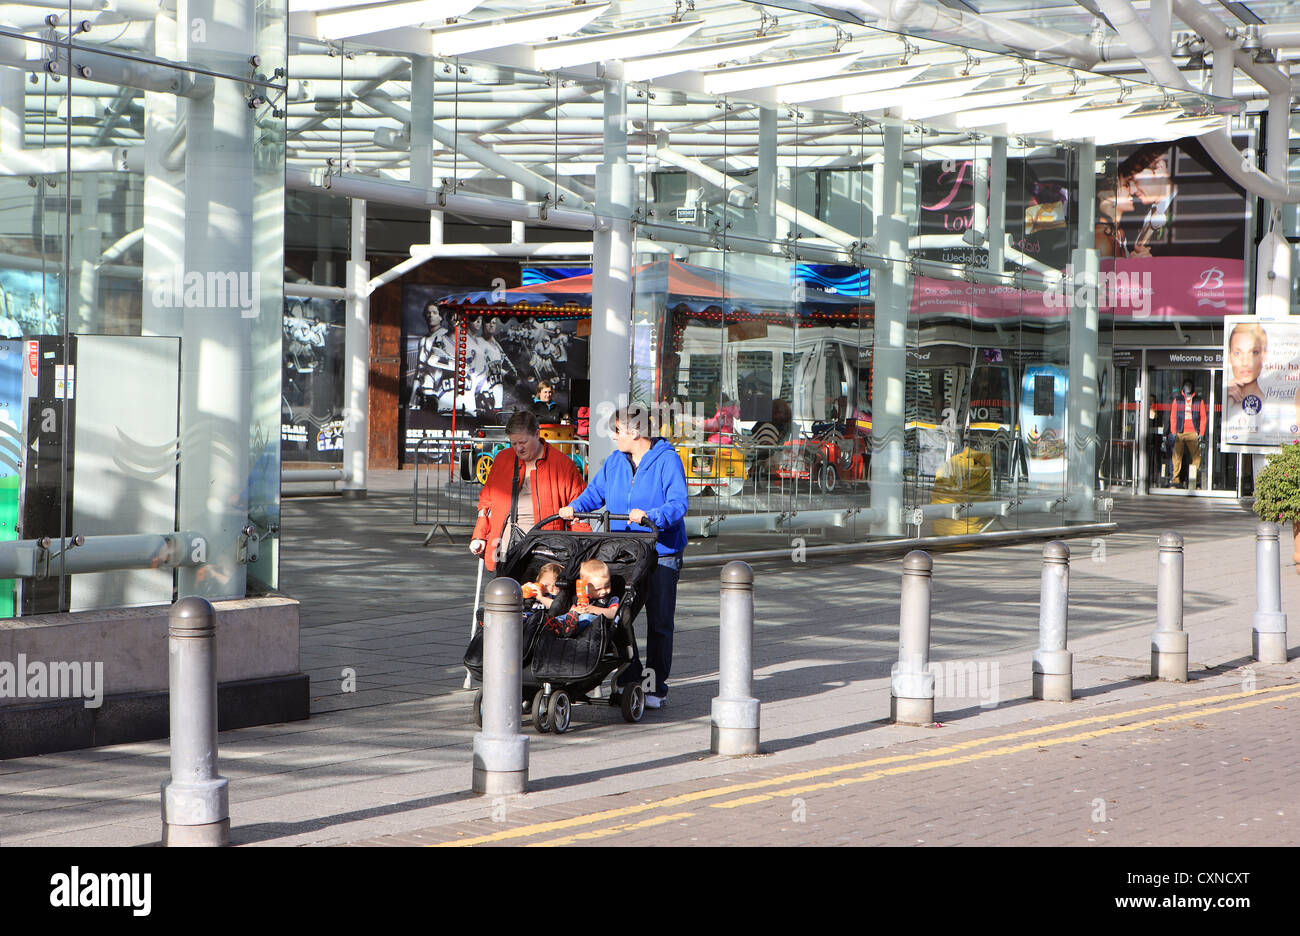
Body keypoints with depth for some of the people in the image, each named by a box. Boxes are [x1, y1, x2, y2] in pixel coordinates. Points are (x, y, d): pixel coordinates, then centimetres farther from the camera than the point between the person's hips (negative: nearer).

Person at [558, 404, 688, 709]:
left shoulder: (667, 460, -9)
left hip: (661, 555, -5)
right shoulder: (615, 461, 10)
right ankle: (629, 681, 14)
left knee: (659, 623, 3)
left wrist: (651, 516, -33)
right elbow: (595, 492, 14)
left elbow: (679, 503, -17)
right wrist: (575, 507, -5)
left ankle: (657, 686, 11)